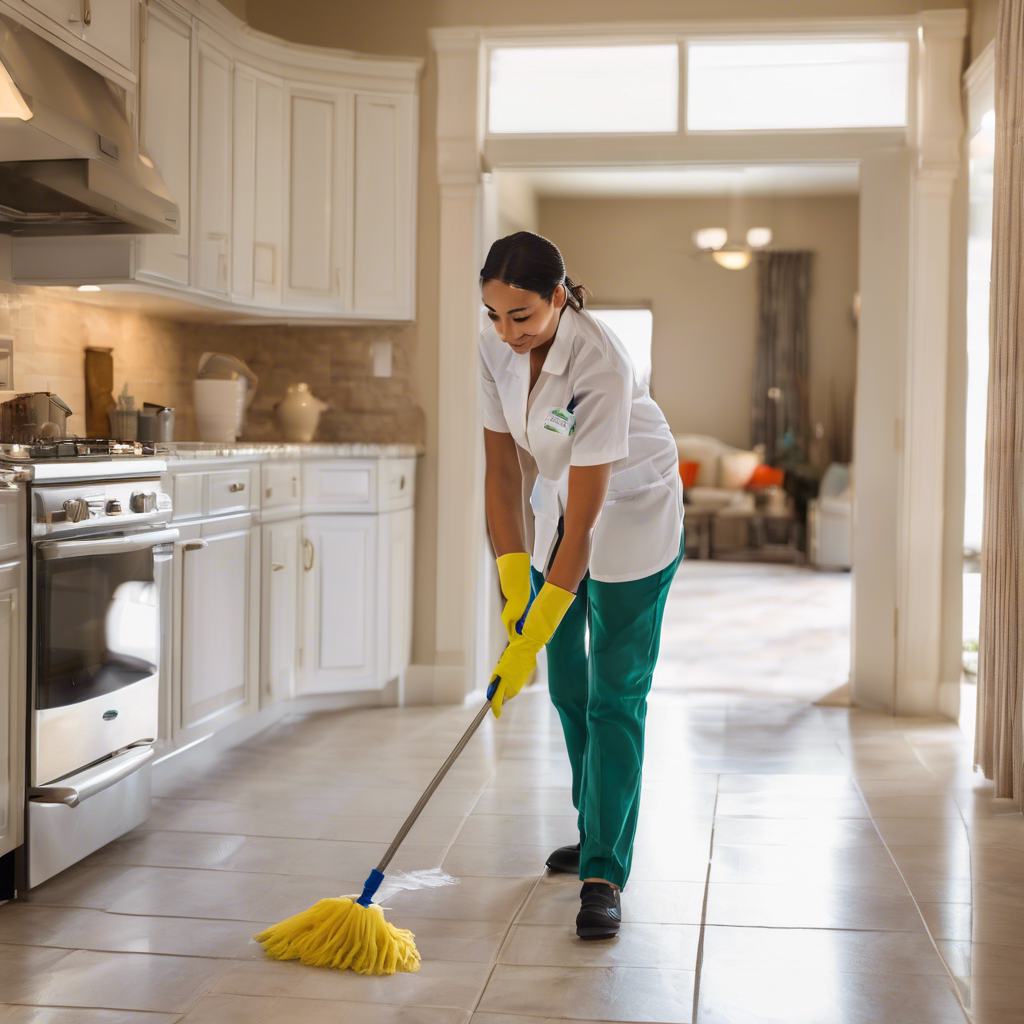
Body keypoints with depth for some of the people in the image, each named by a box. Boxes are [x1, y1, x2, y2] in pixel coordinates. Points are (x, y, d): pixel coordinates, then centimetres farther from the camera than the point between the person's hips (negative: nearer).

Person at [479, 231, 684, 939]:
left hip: (634, 513, -6)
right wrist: (514, 582, -16)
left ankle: (604, 875, -4)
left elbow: (582, 526, -34)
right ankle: (595, 832, 30)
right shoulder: (496, 348, -15)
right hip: (561, 497, 7)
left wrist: (529, 641, -32)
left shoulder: (601, 364, -35)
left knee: (614, 695, -9)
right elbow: (502, 463, -8)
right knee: (566, 681, 12)